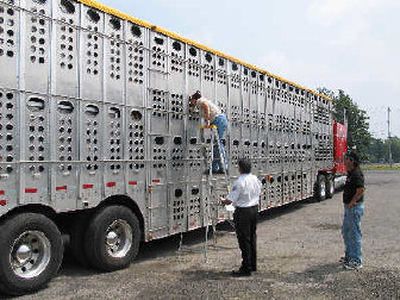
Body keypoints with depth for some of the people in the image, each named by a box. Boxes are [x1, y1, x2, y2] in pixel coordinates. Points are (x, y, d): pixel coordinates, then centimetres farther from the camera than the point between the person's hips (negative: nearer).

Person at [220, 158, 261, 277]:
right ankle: (253, 265, 29)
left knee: (244, 240, 1)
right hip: (254, 209, 8)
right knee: (252, 238, 18)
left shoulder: (239, 182, -21)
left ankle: (246, 269, 8)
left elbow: (229, 201, -19)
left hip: (243, 212, -8)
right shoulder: (256, 179, 3)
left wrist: (223, 200, 2)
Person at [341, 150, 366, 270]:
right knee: (346, 231, 19)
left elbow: (361, 190, -31)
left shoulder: (356, 174, -20)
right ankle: (349, 256, 32)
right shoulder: (351, 173, 12)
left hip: (355, 207, -11)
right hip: (349, 208, 11)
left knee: (354, 234, -3)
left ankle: (356, 261, 6)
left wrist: (352, 203, -22)